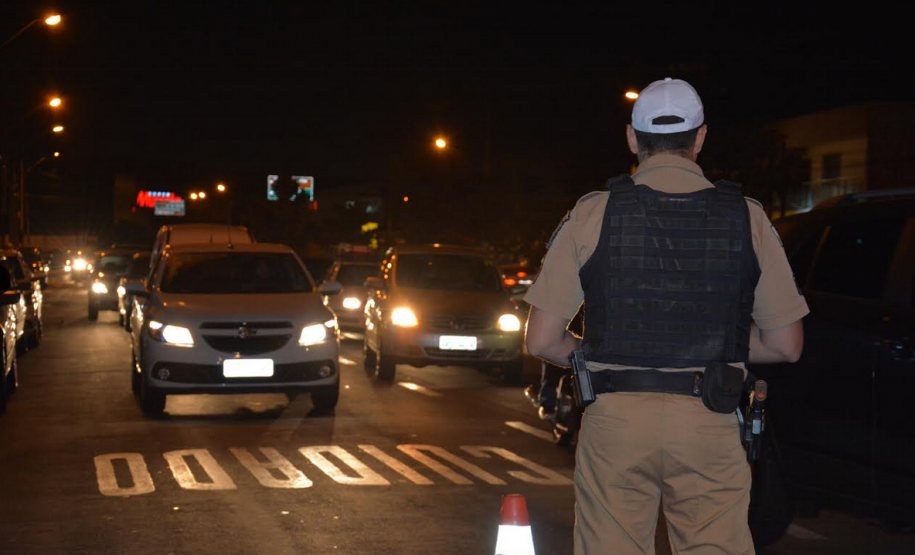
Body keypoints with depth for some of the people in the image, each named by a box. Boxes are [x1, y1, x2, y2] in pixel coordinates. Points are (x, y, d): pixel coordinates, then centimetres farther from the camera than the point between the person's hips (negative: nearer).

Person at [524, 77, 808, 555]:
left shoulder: (592, 214, 0)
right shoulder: (747, 217, 2)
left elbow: (542, 341, 0)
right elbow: (786, 345, 6)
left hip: (615, 421, 0)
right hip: (710, 426, 1)